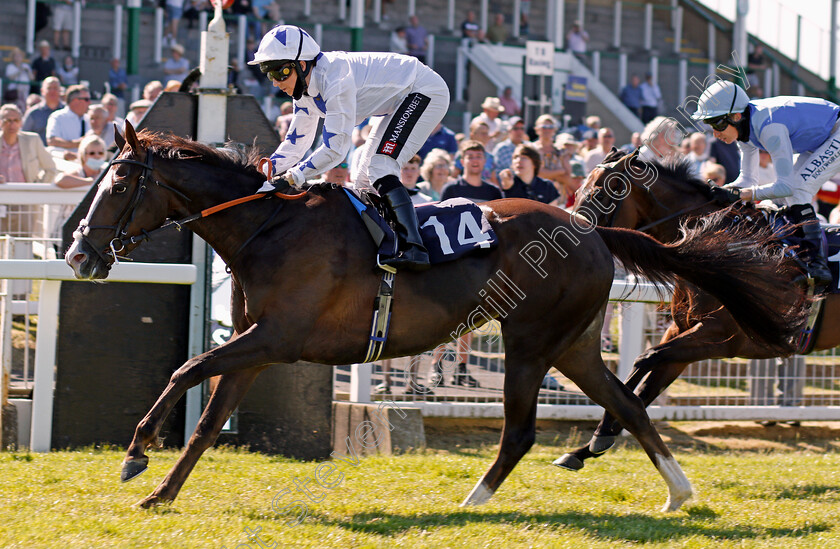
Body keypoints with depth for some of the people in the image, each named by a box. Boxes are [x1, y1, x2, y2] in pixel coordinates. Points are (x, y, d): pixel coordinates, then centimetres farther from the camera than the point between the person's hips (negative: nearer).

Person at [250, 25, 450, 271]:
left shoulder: (335, 77, -31)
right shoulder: (306, 88, -2)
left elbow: (335, 148, -33)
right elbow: (296, 142, 5)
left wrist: (291, 177, -35)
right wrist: (264, 171, -11)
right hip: (402, 100, 11)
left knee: (379, 167, -24)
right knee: (363, 178, 9)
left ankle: (414, 249, -34)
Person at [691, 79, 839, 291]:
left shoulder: (768, 127, -33)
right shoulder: (744, 126, -4)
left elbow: (786, 185, -34)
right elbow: (748, 180, 6)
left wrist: (742, 194, -37)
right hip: (819, 141, 10)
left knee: (795, 190, -22)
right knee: (780, 198, 3)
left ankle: (816, 264, -23)